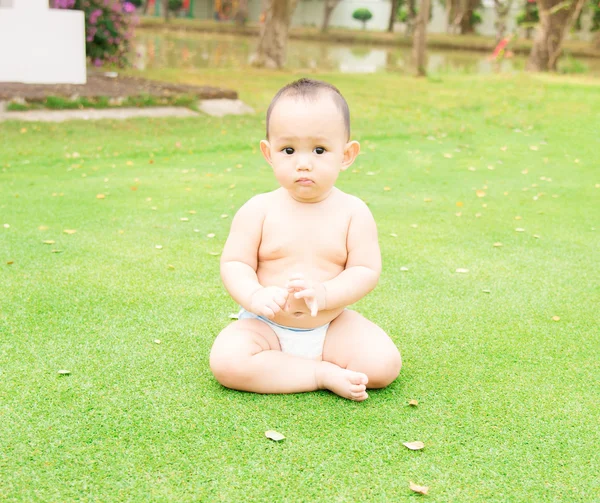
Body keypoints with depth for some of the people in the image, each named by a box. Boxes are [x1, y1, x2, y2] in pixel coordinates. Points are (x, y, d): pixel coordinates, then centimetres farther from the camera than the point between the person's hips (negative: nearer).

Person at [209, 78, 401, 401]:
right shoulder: (259, 210, -7)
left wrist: (323, 294, -28)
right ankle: (323, 374, -17)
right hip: (265, 326, -1)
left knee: (384, 363, -20)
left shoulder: (353, 212, -6)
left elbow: (366, 271, -9)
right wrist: (255, 296, -28)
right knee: (227, 361, -28)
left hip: (332, 326, 1)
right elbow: (234, 263, -7)